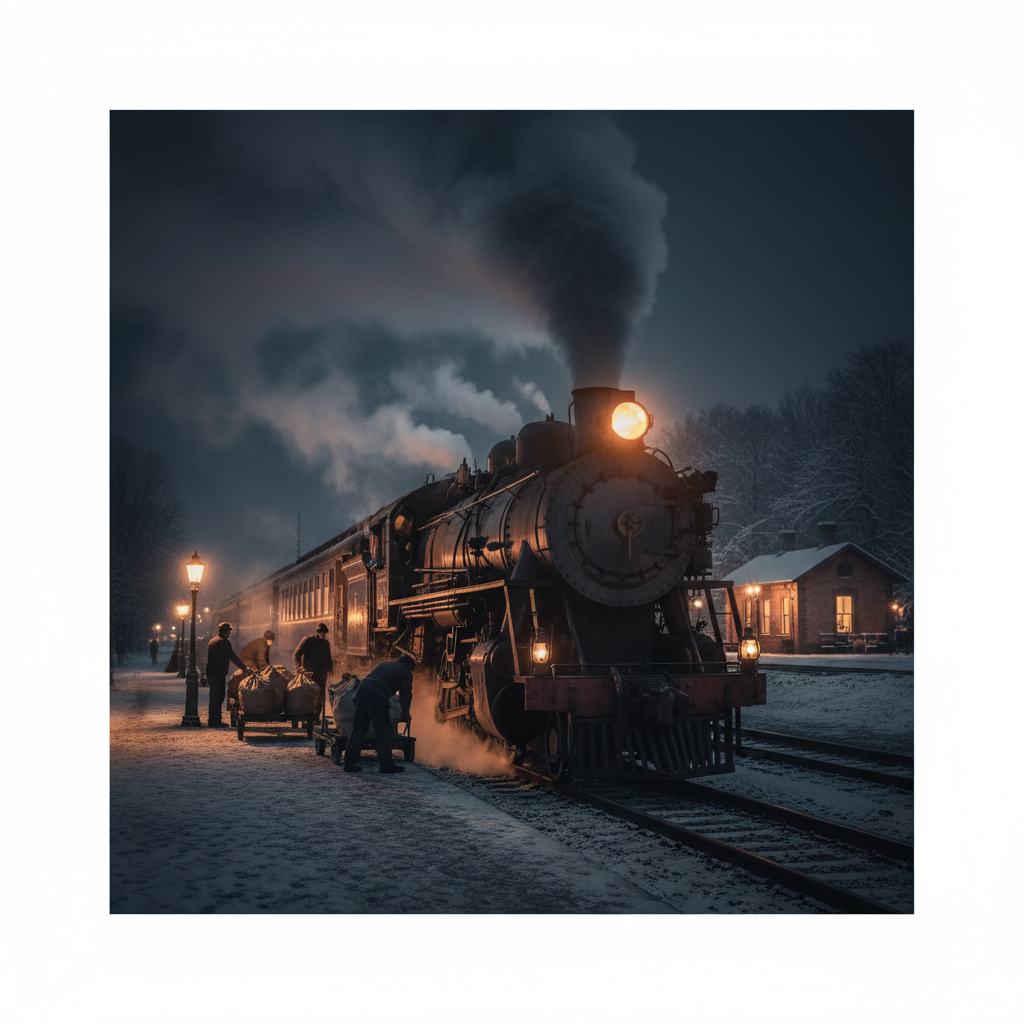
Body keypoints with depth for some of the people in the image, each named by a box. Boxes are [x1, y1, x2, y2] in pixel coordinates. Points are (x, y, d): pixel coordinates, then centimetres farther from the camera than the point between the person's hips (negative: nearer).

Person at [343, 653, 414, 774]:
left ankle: (350, 763, 12)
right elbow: (406, 695, 14)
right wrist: (404, 716, 26)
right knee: (383, 731, 1)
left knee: (358, 729, 11)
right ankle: (386, 765, 3)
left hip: (361, 691, 6)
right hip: (377, 696, -6)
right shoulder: (405, 672, 16)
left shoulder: (384, 664, 34)